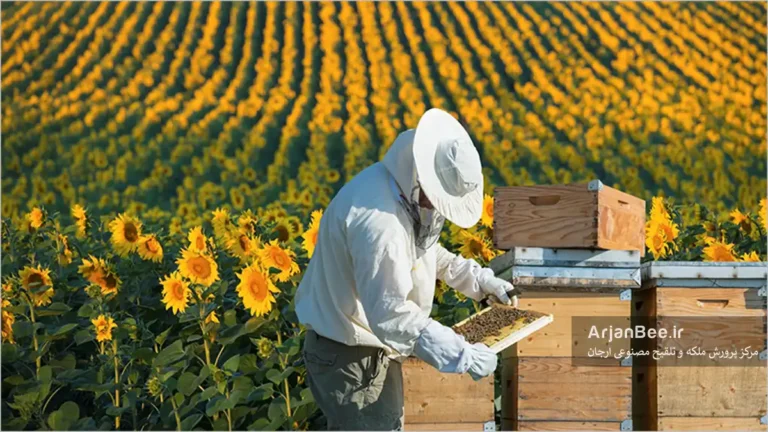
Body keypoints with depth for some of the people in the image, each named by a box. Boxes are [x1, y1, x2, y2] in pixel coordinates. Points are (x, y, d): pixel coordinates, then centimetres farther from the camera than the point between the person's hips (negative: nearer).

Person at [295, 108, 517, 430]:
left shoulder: (401, 187, -1)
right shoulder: (378, 219, -32)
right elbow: (390, 314, -34)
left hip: (371, 344, 10)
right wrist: (460, 355, -33)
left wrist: (477, 278, 9)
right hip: (349, 354, -10)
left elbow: (423, 249, 18)